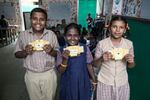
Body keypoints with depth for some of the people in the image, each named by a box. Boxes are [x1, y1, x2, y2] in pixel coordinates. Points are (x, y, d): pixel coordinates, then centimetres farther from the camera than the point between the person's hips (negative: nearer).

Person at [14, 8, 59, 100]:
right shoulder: (23, 35, -5)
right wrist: (25, 52, -19)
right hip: (31, 75, 1)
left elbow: (58, 54, -1)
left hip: (49, 74, 0)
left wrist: (51, 51, -22)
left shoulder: (51, 34, -6)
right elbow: (17, 54, 2)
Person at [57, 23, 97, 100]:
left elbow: (89, 65, 1)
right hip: (68, 84, 0)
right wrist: (65, 59, -26)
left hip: (83, 83, 1)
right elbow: (60, 71, -9)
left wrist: (94, 80, 8)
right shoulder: (62, 51, -11)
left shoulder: (85, 48, -9)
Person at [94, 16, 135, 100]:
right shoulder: (101, 43, -12)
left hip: (122, 83, 2)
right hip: (105, 82, -2)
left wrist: (131, 62, -17)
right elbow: (95, 64, -4)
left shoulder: (129, 44, -6)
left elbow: (130, 66, 5)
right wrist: (102, 59, -24)